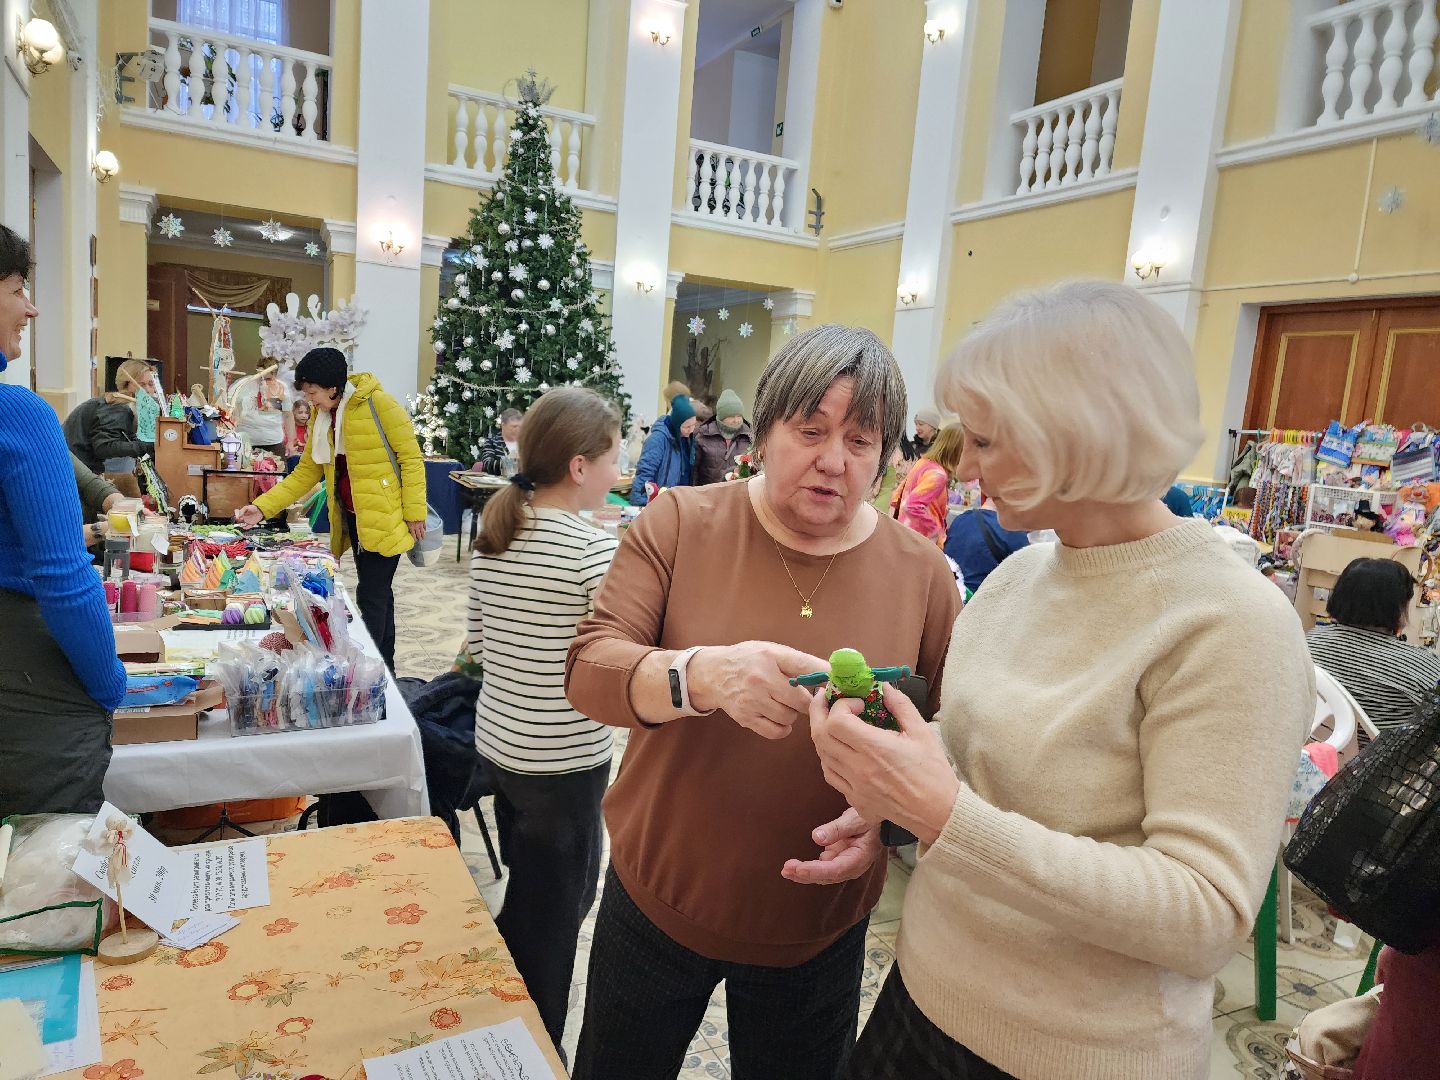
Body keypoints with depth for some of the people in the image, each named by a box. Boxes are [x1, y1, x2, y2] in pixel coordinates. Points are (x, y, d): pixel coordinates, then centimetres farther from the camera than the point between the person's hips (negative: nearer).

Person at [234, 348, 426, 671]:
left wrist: (415, 513, -15)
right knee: (377, 594, 15)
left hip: (385, 518, -7)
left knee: (371, 596, -6)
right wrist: (262, 508, 4)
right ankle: (384, 669, 26)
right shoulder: (322, 417, 9)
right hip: (353, 518, 8)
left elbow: (411, 458, -13)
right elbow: (305, 472, 12)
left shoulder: (378, 404, -13)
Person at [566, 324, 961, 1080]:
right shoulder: (679, 524, -11)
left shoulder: (923, 574, -9)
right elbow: (588, 671, -19)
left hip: (818, 929, 1)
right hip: (656, 900, 0)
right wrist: (700, 675, -39)